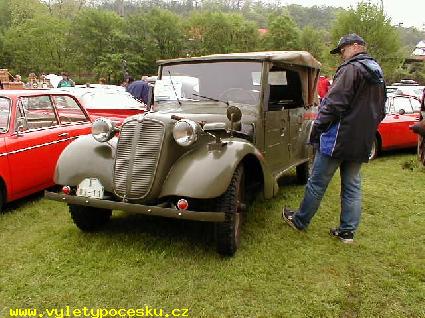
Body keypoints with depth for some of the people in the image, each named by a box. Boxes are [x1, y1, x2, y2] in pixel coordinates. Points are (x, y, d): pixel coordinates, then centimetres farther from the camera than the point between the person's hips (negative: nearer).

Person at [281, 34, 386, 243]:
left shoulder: (351, 69, -12)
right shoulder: (378, 74, 17)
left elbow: (334, 104, -19)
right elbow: (380, 111, 22)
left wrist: (316, 130, -11)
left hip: (339, 138, -9)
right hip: (362, 143, 9)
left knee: (317, 183, 3)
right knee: (352, 186, 12)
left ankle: (300, 221, 17)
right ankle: (347, 231, 18)